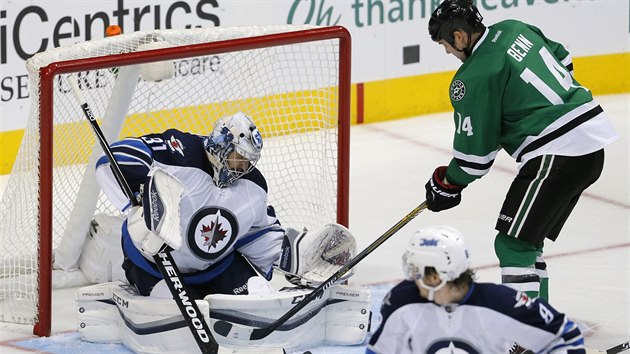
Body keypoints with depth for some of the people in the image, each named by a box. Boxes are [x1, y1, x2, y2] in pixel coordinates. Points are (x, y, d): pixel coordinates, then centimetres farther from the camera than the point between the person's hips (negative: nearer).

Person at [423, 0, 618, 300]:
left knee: (513, 244, -8)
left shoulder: (473, 78, -13)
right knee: (528, 237, 20)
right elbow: (563, 62, 25)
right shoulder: (514, 29, 10)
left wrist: (447, 184, 10)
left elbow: (475, 150, -7)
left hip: (558, 155, -10)